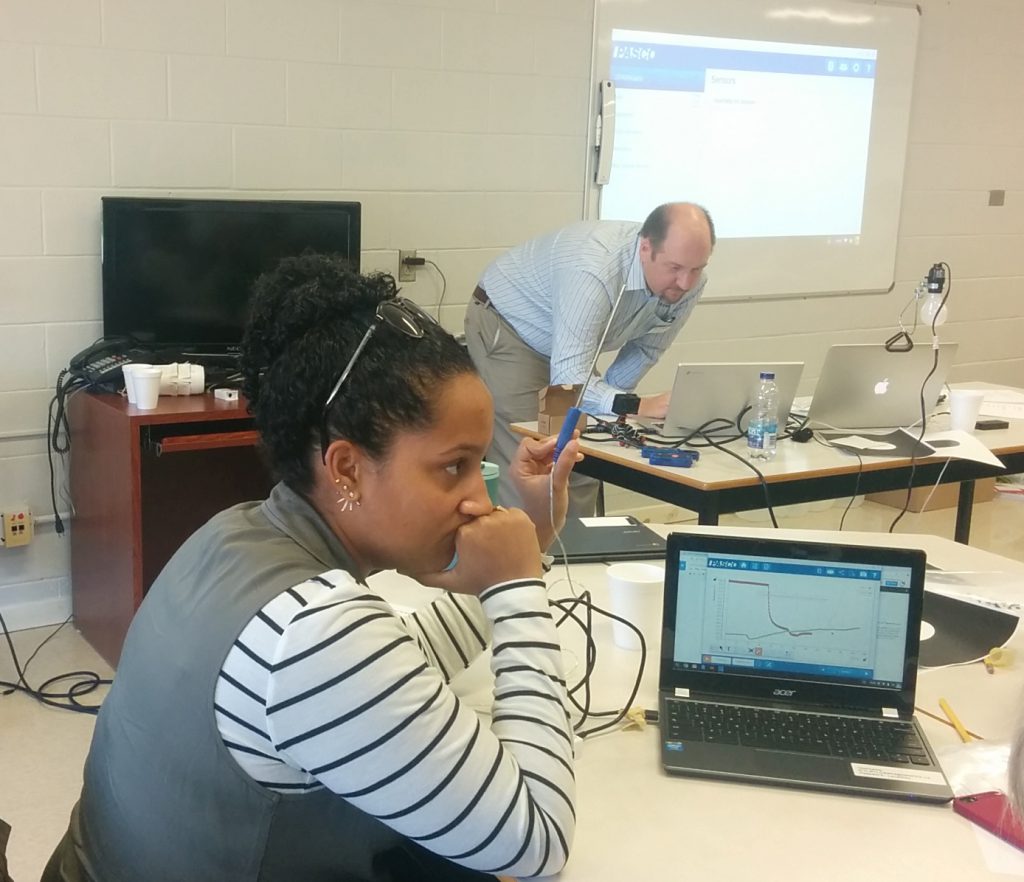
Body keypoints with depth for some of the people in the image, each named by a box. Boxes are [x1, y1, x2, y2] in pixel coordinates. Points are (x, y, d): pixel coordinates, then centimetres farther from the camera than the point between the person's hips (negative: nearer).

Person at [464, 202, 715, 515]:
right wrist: (638, 406, -51)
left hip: (569, 349, 7)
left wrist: (606, 401, -8)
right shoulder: (595, 273, -41)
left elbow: (646, 348, -2)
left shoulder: (688, 282, -19)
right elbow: (568, 379, -42)